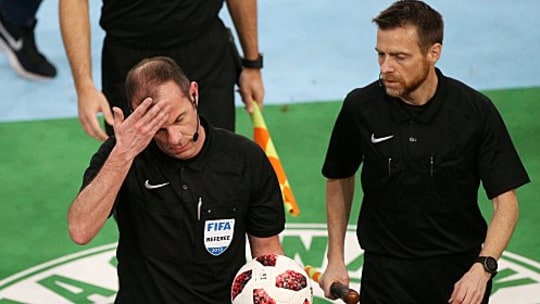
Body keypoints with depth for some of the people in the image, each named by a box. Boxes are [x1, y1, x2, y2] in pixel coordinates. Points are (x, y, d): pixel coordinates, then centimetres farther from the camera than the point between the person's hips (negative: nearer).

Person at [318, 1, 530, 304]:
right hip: (385, 275, 1)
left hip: (461, 271, 0)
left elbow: (506, 202, -10)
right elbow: (340, 178, 9)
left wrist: (482, 268, -24)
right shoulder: (360, 107, -9)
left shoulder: (476, 111, -13)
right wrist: (336, 259, 7)